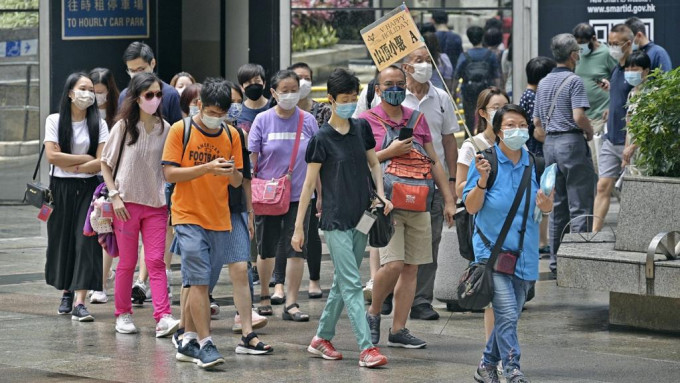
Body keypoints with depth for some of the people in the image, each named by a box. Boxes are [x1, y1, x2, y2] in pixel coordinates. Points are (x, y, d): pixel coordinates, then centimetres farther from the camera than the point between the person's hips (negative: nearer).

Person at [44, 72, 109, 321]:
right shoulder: (55, 121, 2)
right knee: (62, 241, 6)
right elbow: (52, 156, -10)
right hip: (61, 189, 1)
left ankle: (79, 302, -17)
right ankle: (66, 293, 25)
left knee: (86, 242, -10)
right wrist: (85, 158, -8)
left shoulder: (98, 124, 2)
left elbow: (102, 163, -6)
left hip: (87, 189, -1)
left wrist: (71, 166, -11)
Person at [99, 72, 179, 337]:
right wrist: (115, 196, -8)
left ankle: (163, 318, -13)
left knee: (156, 261, -6)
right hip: (127, 203, -2)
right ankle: (123, 315, 17)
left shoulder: (165, 128, 5)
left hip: (156, 204, 2)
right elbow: (105, 164, 2)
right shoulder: (123, 127, -2)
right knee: (127, 263, 4)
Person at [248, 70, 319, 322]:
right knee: (266, 249, 10)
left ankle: (291, 304, 0)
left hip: (299, 195, 0)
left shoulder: (308, 121, 1)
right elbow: (251, 159, 1)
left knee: (296, 249, -5)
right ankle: (264, 296, 30)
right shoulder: (263, 121, -2)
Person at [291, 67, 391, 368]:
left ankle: (322, 338, 24)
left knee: (342, 283, 12)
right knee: (352, 285, -10)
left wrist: (381, 193, 1)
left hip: (361, 218, 6)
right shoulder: (322, 138, -9)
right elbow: (309, 184, -7)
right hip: (336, 220, -6)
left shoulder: (362, 128, 6)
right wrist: (298, 227, -8)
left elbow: (373, 163, 19)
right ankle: (366, 348, -14)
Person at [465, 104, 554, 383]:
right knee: (507, 315, -16)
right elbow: (471, 207, -7)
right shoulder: (486, 160, -5)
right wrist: (482, 180, -23)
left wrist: (546, 203, -12)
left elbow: (545, 209, 12)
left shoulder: (534, 163, 6)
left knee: (509, 317, 11)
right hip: (492, 248, -4)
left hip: (525, 253, 5)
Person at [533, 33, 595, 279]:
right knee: (579, 205, -5)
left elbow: (537, 122, 16)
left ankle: (555, 263, 12)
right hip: (572, 142, -8)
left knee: (557, 207, 11)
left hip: (550, 144, 8)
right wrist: (590, 132, -3)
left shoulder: (544, 83, 14)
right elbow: (579, 117, -20)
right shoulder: (573, 81, -10)